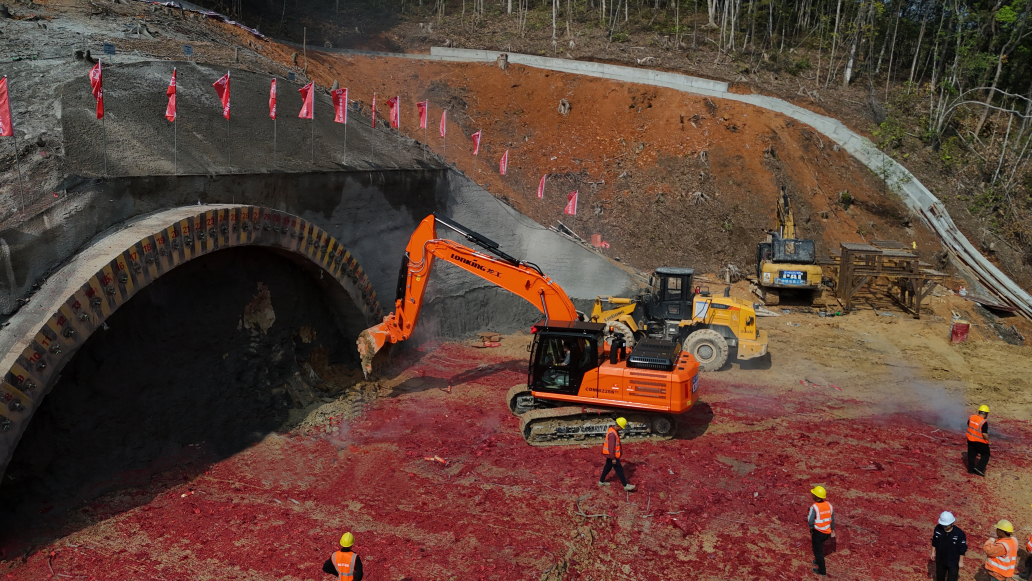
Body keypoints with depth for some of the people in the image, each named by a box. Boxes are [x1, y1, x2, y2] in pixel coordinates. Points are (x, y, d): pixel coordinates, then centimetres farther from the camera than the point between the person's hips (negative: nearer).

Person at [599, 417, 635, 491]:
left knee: (608, 467, 22)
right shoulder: (612, 434, -30)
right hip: (612, 454, -10)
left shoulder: (613, 429, 2)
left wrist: (619, 452, 27)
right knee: (619, 470, -1)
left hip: (610, 453, 10)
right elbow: (611, 447, -29)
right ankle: (625, 486, 8)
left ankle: (601, 482, 35)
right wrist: (613, 458, -24)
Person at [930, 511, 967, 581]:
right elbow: (934, 541, 1)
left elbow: (962, 549, -13)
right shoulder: (938, 528, -16)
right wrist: (933, 552, 8)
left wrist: (961, 561, -6)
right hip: (940, 560, 3)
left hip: (953, 562, -3)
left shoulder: (959, 534, -26)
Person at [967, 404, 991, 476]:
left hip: (970, 440, 6)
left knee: (971, 455, 17)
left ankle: (970, 469, 26)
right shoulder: (984, 422, -24)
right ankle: (979, 468, 1)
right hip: (980, 441, -6)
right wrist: (988, 440, -7)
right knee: (985, 454, 12)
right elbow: (985, 434, -24)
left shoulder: (971, 417, -4)